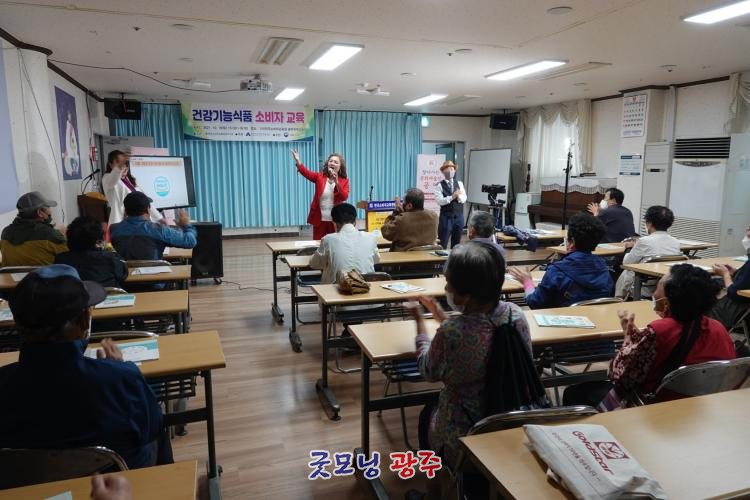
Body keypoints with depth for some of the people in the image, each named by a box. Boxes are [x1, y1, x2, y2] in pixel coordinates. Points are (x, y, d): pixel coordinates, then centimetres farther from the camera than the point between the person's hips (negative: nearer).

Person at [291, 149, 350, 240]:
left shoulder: (344, 181, 1)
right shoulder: (320, 176, 2)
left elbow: (344, 197, -13)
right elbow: (307, 173, -16)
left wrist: (337, 182, -23)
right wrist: (298, 161, -33)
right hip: (319, 219, 0)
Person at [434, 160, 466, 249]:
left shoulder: (459, 183, 10)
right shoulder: (439, 185, -4)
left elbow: (464, 199, 0)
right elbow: (439, 201, -15)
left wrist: (459, 196, -21)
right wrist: (452, 197, -25)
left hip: (459, 216, 4)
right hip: (446, 217, -4)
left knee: (456, 243, 12)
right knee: (442, 243, -3)